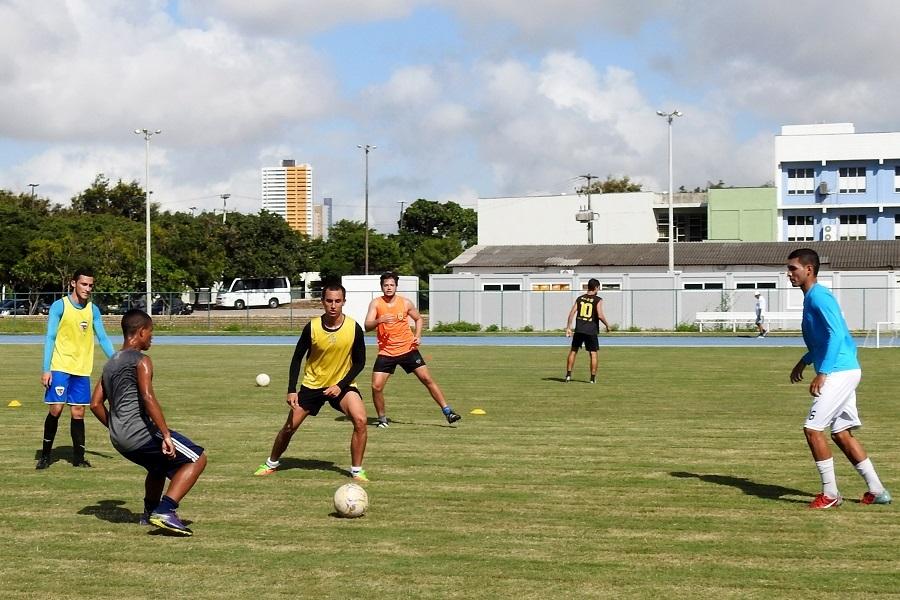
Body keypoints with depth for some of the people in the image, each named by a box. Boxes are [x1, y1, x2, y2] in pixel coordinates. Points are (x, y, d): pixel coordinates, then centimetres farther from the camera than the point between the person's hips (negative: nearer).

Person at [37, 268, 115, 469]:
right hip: (60, 367, -4)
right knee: (56, 409, -8)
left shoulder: (93, 310, 8)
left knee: (78, 413, 4)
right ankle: (45, 455, 6)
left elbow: (103, 338, 11)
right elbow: (50, 337, -7)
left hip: (83, 370, 4)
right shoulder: (59, 306, -5)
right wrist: (46, 369, -13)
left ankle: (78, 457, 12)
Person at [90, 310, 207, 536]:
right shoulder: (141, 361, -8)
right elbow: (148, 397, -22)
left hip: (119, 440, 9)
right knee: (198, 458, -5)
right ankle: (165, 511, -15)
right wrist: (166, 435, -24)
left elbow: (95, 404, 19)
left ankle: (150, 512, 42)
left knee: (159, 465, 35)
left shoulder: (110, 364, 18)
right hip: (139, 431, -9)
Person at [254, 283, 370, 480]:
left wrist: (341, 385, -16)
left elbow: (359, 362, -6)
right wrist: (291, 390, -13)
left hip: (341, 384, -1)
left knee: (360, 421, -24)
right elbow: (297, 358, -6)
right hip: (312, 384, 1)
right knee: (290, 426, 4)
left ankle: (357, 470, -9)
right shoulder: (312, 327, -17)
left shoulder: (354, 328, -17)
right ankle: (271, 463, 30)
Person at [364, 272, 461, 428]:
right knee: (376, 387, -9)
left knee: (427, 379, -3)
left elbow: (419, 318, 17)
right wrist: (379, 320, -34)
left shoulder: (405, 303, -1)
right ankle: (382, 418, 12)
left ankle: (447, 411, 4)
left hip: (408, 349, 1)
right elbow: (367, 326, -15)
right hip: (386, 352, -1)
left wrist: (418, 335, 1)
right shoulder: (376, 303, -6)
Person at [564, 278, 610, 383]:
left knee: (573, 351, 12)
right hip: (591, 331, -3)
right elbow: (600, 315, -14)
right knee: (593, 354, 6)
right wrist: (607, 325, 1)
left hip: (579, 330, 3)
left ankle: (568, 375, 10)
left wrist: (568, 328, 6)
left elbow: (572, 313, 3)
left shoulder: (580, 298, 8)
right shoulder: (598, 300, -4)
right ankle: (593, 378, 6)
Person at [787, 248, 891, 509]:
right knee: (841, 433, 12)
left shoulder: (819, 297, -14)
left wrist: (822, 373, -26)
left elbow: (836, 334, -23)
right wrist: (804, 361, 25)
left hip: (839, 372, -10)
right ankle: (877, 491, 17)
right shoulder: (811, 297, 16)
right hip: (844, 372, 10)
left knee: (813, 428, -10)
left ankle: (830, 494, -3)